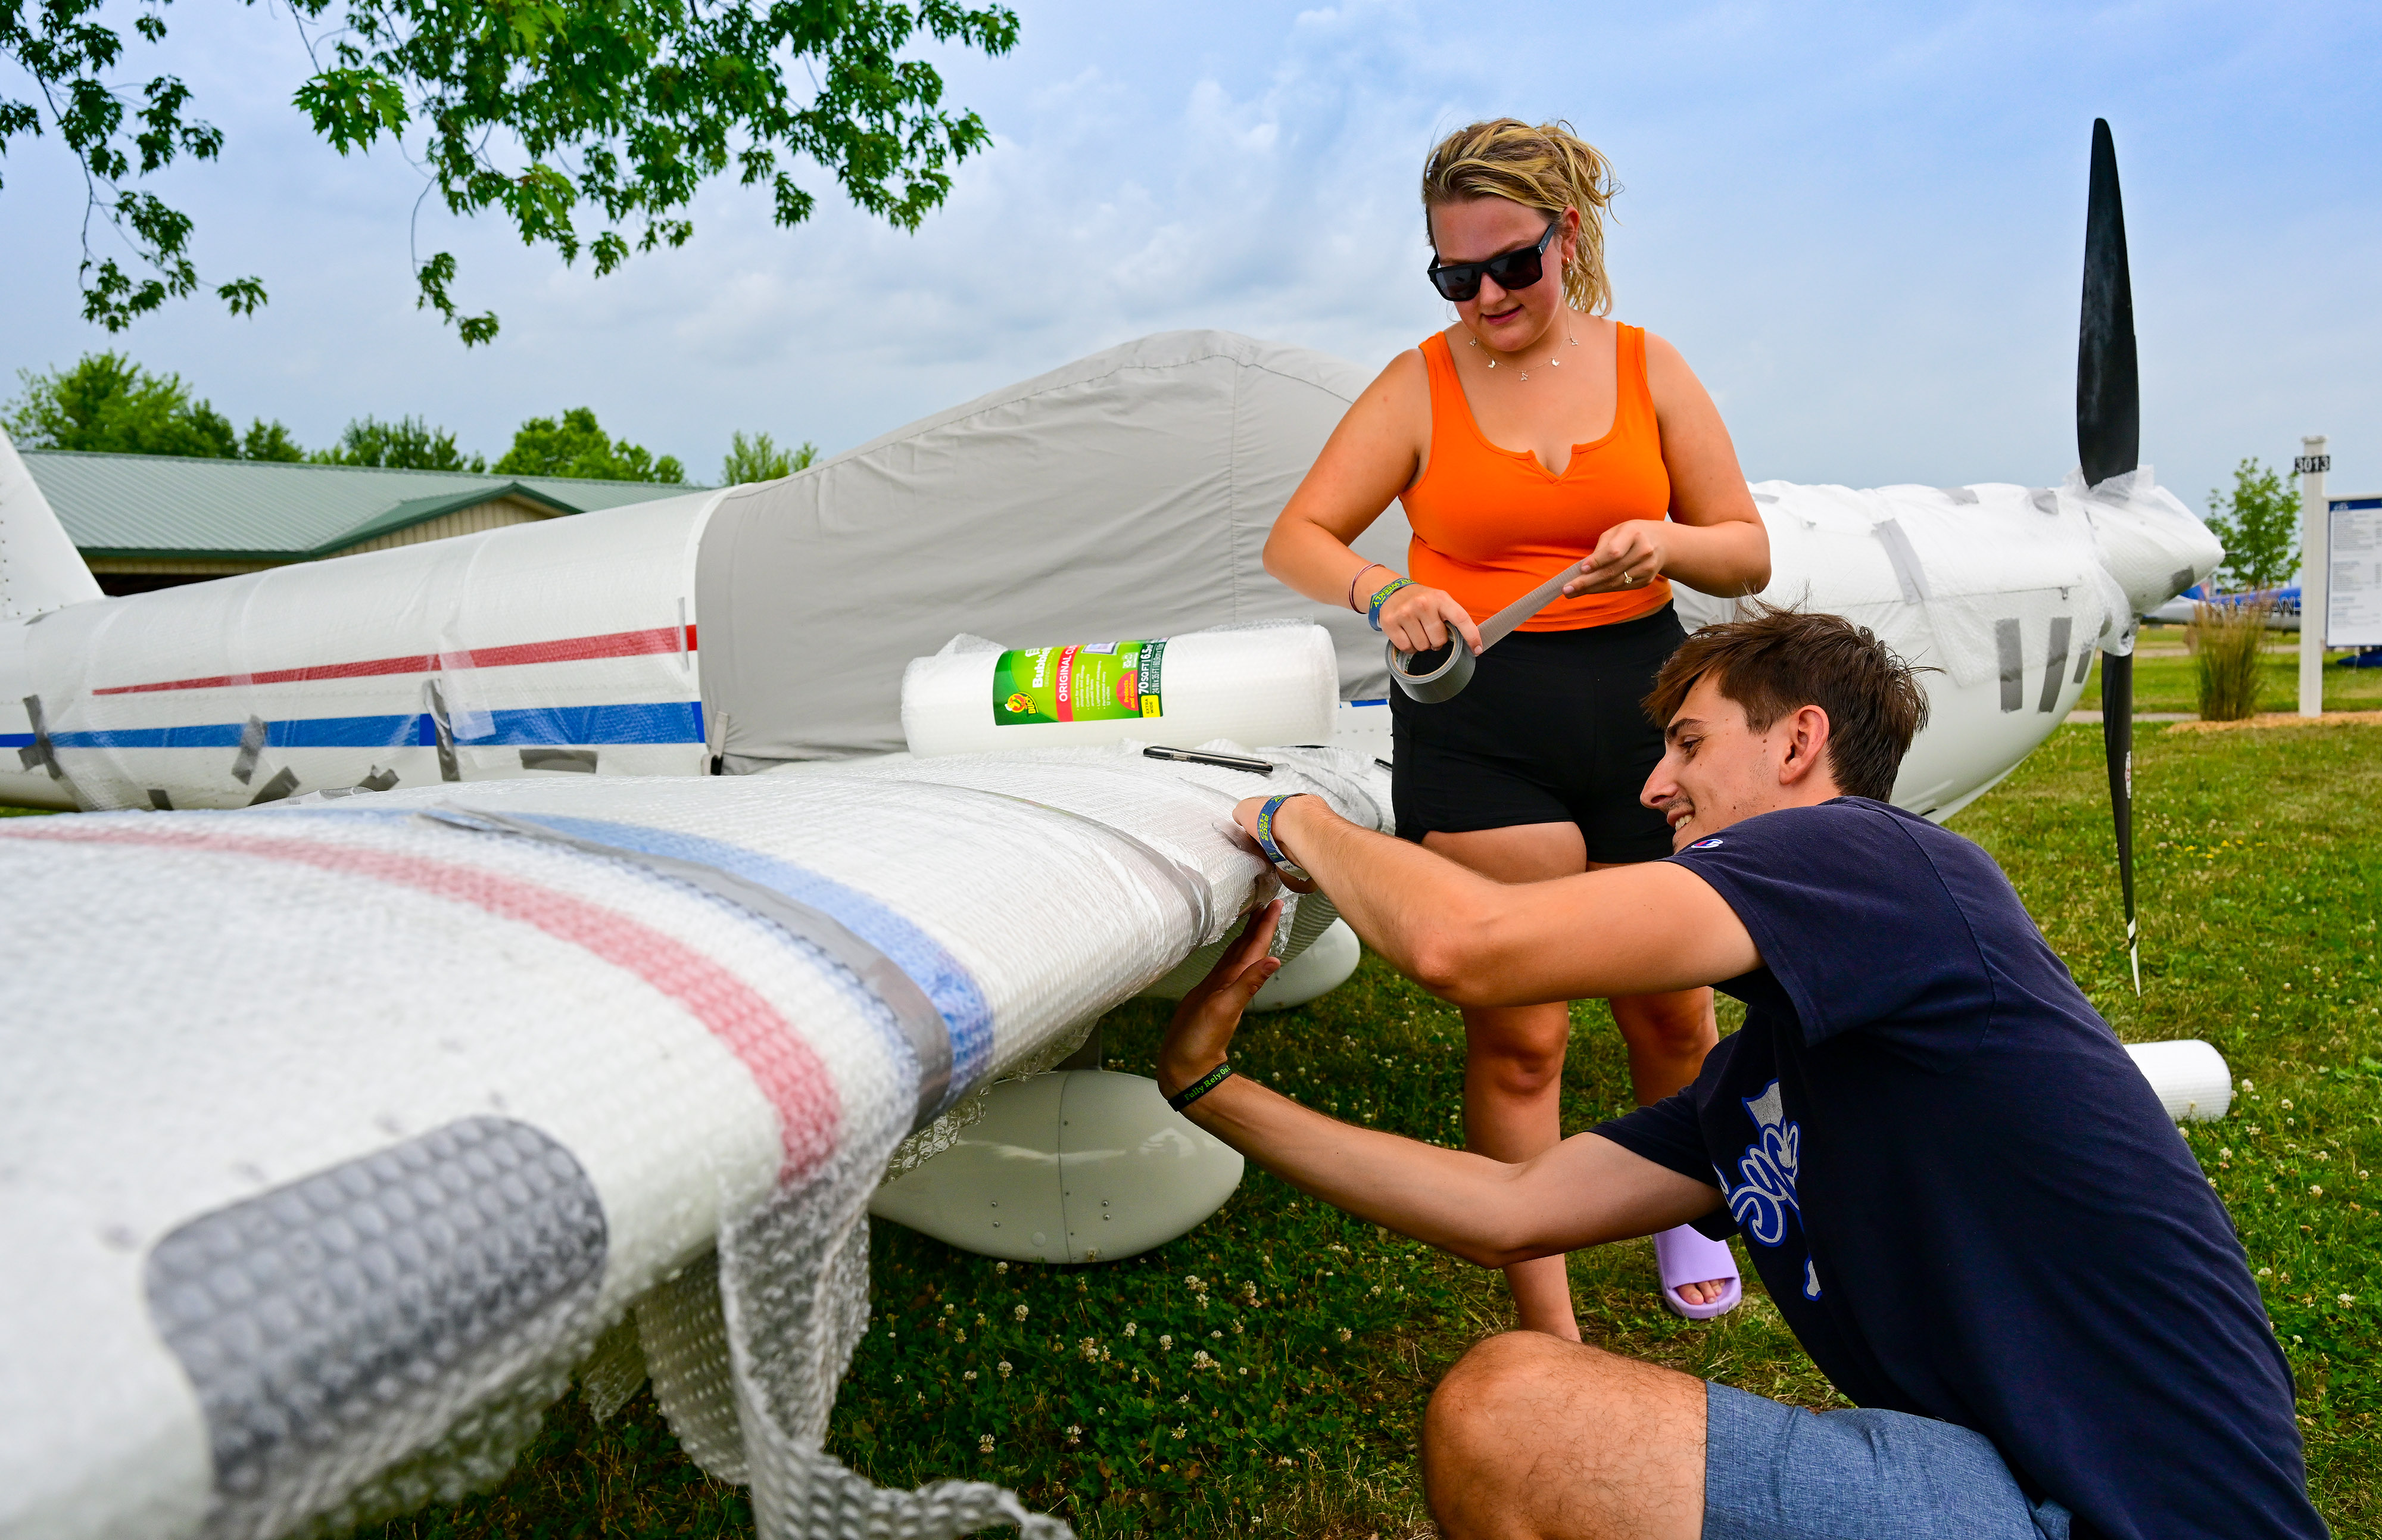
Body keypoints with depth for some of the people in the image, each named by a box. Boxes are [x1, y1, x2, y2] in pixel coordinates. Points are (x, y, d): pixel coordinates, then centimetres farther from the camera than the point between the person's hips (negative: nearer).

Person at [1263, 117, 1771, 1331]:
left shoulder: (1646, 368, 6)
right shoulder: (1419, 386, 1)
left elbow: (1749, 553, 8)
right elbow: (1294, 540, -4)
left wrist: (1664, 542, -14)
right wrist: (1384, 594, -25)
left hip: (1638, 701, 3)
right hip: (1478, 727, -2)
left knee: (1667, 1006, 13)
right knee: (1518, 1031, -4)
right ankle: (1551, 1342, 10)